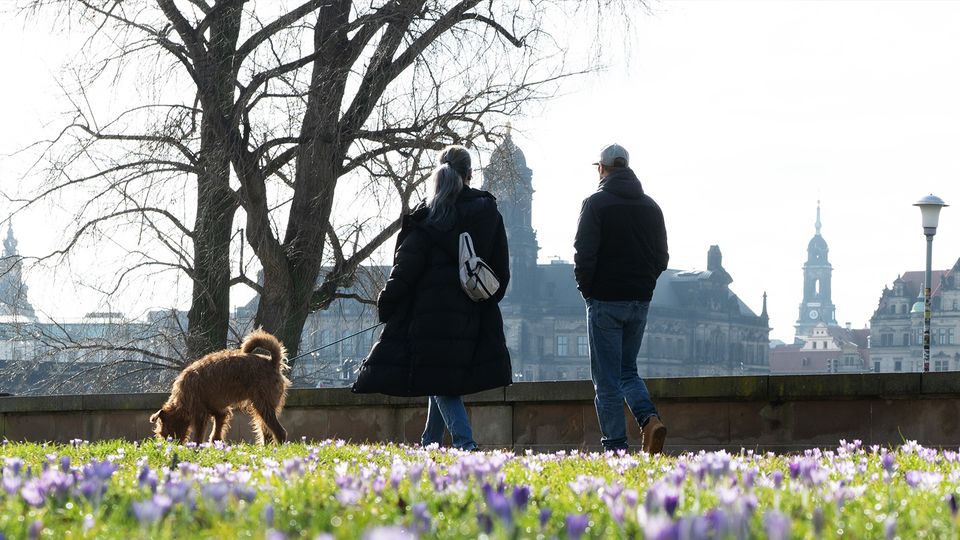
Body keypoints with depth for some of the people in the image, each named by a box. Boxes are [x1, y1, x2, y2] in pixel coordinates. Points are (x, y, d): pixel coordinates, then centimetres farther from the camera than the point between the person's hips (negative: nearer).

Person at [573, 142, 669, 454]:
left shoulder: (596, 203, -7)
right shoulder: (650, 207, 9)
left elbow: (584, 253, -14)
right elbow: (662, 257, 10)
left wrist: (586, 289, 0)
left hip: (606, 300, -5)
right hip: (640, 300, 5)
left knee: (607, 379, -1)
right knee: (628, 370, 17)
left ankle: (615, 446, -5)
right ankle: (649, 419, -8)